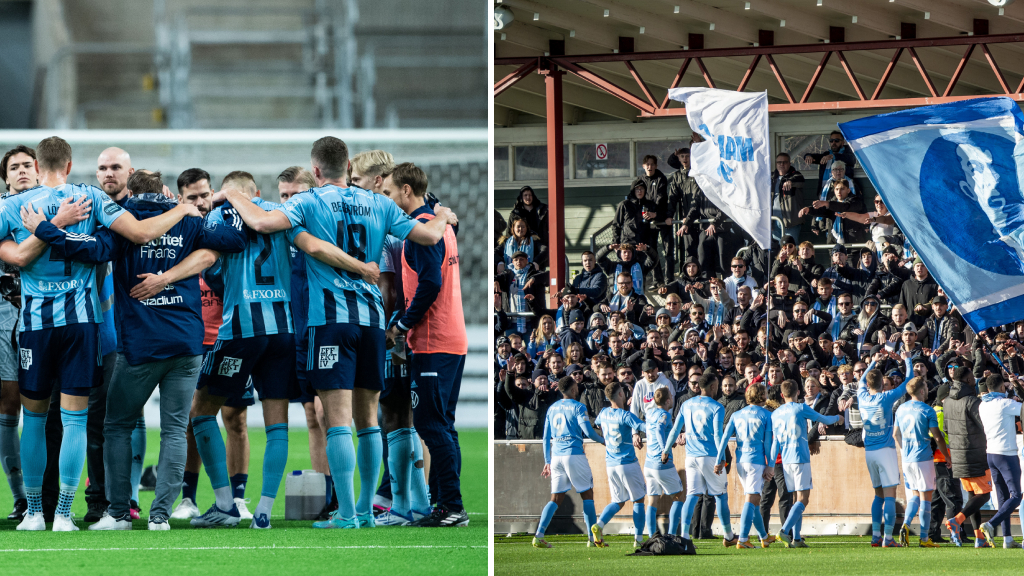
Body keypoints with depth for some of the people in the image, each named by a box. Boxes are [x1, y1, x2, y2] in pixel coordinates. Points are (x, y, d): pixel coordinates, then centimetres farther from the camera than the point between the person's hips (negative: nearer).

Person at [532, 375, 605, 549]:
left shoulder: (552, 408, 14)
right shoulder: (577, 407, -5)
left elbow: (546, 438, 15)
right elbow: (588, 431, -13)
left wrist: (547, 461, 19)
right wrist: (603, 440, 6)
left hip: (556, 456, 5)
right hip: (574, 455, -5)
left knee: (556, 499, 6)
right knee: (587, 495, 5)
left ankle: (539, 535, -8)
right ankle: (593, 538, 3)